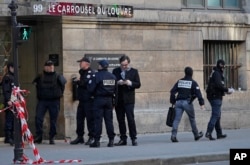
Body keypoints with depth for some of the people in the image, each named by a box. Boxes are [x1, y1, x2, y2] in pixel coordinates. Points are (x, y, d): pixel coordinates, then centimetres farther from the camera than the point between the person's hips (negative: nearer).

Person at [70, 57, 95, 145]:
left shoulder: (91, 73, -10)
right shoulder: (82, 73, 20)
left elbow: (85, 83, -21)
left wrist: (77, 81, -5)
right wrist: (77, 81, 0)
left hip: (89, 100, -9)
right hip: (82, 100, 9)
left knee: (90, 118, -6)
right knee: (79, 118, 10)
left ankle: (91, 137, -1)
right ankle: (80, 137, 17)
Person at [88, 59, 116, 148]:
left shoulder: (97, 75, -11)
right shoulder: (112, 76, 5)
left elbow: (91, 88, -12)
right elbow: (115, 89, 7)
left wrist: (89, 82, 6)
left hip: (99, 99, -5)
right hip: (109, 100, 5)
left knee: (98, 120, -2)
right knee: (109, 120, 8)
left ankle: (97, 141, -4)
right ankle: (111, 140, 7)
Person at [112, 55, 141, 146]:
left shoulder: (134, 71, 5)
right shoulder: (116, 71, 9)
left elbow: (138, 84, 1)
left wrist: (130, 83, -17)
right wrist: (118, 83, -14)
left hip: (129, 99, -3)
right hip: (118, 100, 3)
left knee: (131, 119, -8)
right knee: (120, 120, 6)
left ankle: (134, 138, -3)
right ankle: (123, 139, 12)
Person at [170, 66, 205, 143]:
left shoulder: (179, 81, 12)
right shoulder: (193, 82, -1)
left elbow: (172, 91, 9)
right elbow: (198, 93, -9)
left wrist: (173, 102, 14)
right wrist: (202, 103, -9)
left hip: (179, 102, 3)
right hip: (187, 102, -3)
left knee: (177, 119, -3)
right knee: (192, 119, 12)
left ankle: (173, 135, -17)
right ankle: (196, 135, 24)